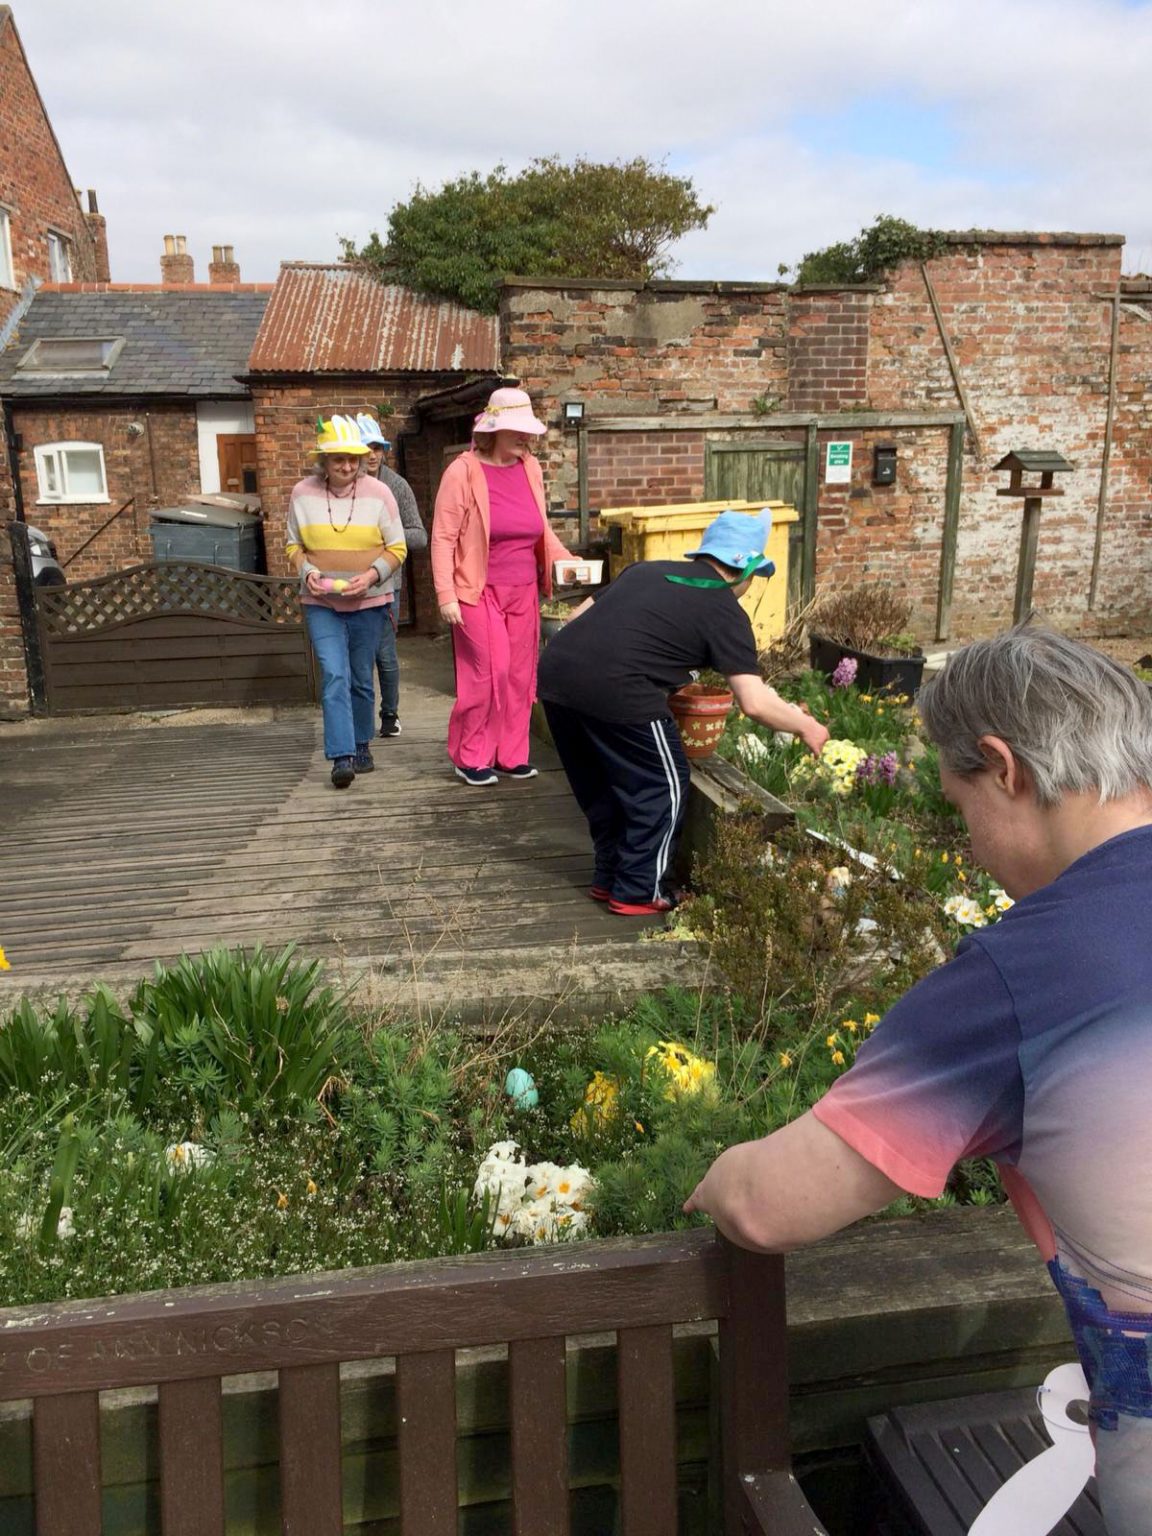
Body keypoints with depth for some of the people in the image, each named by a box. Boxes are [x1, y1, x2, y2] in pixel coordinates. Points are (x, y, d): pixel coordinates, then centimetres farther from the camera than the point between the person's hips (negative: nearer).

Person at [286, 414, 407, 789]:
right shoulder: (302, 494, -2)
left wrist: (372, 574, -18)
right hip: (321, 603, 0)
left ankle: (361, 745, 29)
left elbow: (397, 548, -1)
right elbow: (294, 545, 8)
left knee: (361, 679, 11)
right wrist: (306, 571, -12)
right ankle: (342, 756, -14)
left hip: (368, 603, 0)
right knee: (334, 676, -13)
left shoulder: (378, 493, -6)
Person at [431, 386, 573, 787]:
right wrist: (446, 596, -15)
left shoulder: (530, 468, 8)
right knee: (487, 674, -7)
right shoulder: (463, 471, -8)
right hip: (479, 592, -5)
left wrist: (568, 562, 4)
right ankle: (470, 757, 9)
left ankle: (511, 754, 20)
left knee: (520, 676, 7)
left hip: (523, 592, 6)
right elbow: (443, 538, -9)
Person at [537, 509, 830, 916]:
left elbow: (576, 618, 24)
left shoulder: (646, 569, 24)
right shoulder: (725, 612, 7)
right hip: (616, 692, -7)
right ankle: (637, 892, 21)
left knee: (600, 786, 25)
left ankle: (608, 877, 37)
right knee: (662, 787, 14)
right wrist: (806, 727, 16)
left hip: (555, 672, 7)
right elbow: (755, 703, 1)